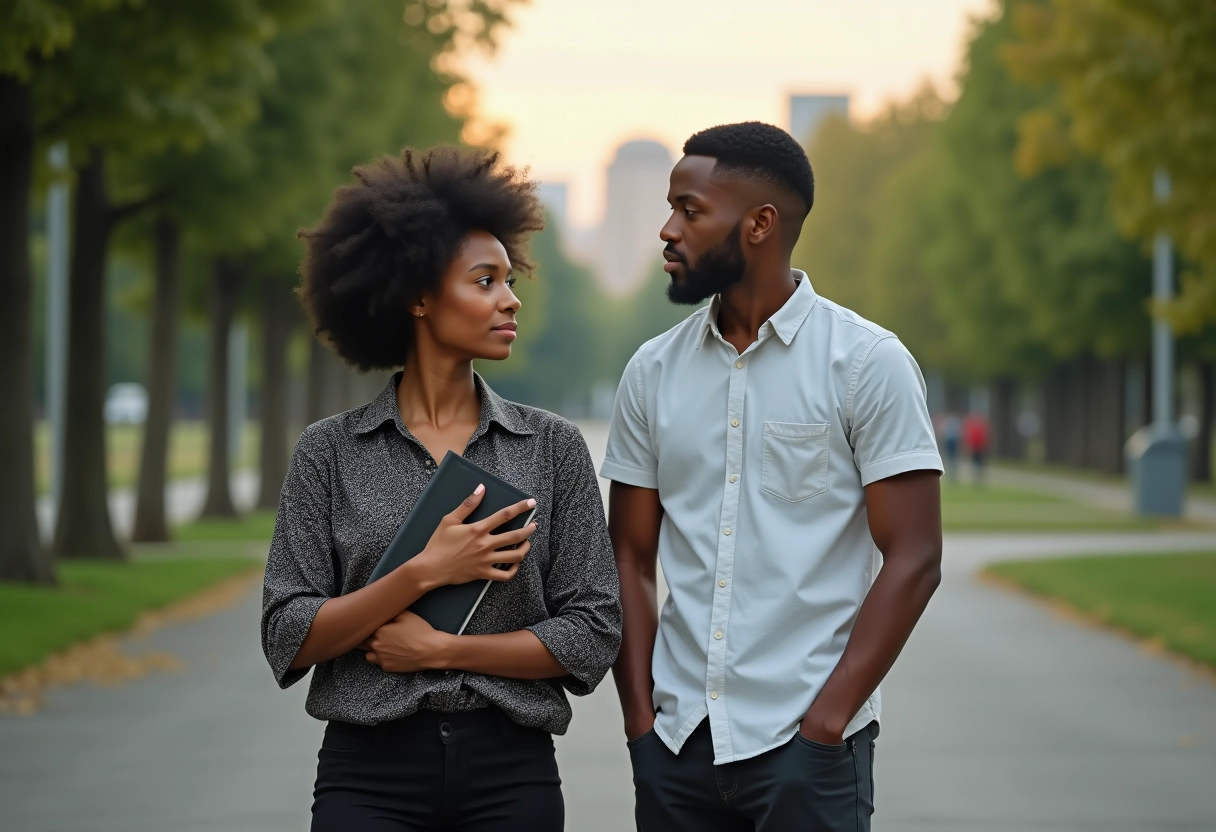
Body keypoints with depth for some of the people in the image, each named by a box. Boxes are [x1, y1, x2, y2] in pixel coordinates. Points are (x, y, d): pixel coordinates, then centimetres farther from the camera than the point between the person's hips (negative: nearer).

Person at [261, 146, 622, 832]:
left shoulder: (553, 447, 4)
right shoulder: (330, 453, 2)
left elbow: (593, 632, 0)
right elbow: (289, 639, -3)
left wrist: (442, 649, -9)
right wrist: (423, 573, -14)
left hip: (513, 775, 1)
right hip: (370, 774, -1)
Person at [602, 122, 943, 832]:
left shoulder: (868, 363, -4)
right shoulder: (653, 372, 9)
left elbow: (913, 561, -7)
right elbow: (631, 558, 11)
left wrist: (824, 721, -12)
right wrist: (640, 716, 0)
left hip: (807, 746, -4)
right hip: (677, 743, 4)